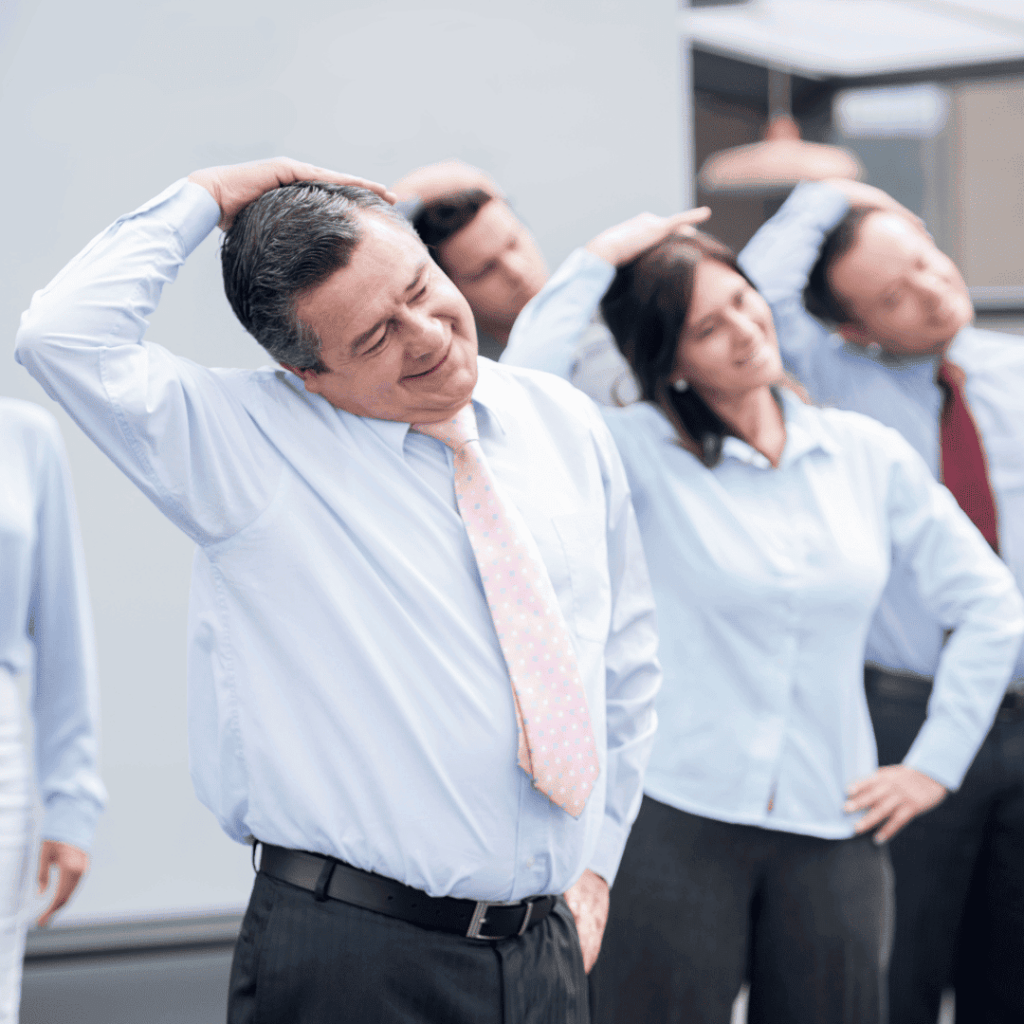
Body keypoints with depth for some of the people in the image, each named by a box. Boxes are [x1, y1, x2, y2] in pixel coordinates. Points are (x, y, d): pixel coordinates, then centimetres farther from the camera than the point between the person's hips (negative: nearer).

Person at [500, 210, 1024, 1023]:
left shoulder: (868, 454, 6)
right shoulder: (643, 453, -2)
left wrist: (936, 763, 7)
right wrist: (598, 261, -13)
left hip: (833, 833, 3)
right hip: (675, 824, -3)